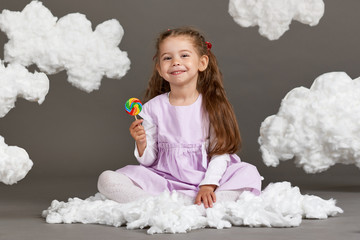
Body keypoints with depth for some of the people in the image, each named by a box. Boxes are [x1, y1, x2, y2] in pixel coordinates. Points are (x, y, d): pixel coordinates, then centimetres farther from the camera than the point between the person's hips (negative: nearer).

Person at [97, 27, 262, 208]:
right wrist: (141, 144, -18)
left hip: (207, 176, -1)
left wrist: (208, 186, -17)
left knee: (249, 174, -27)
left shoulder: (211, 105, 0)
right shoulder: (153, 108, 2)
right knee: (107, 180, -19)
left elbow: (220, 152, -4)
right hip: (164, 179, 1)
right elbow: (149, 160, 3)